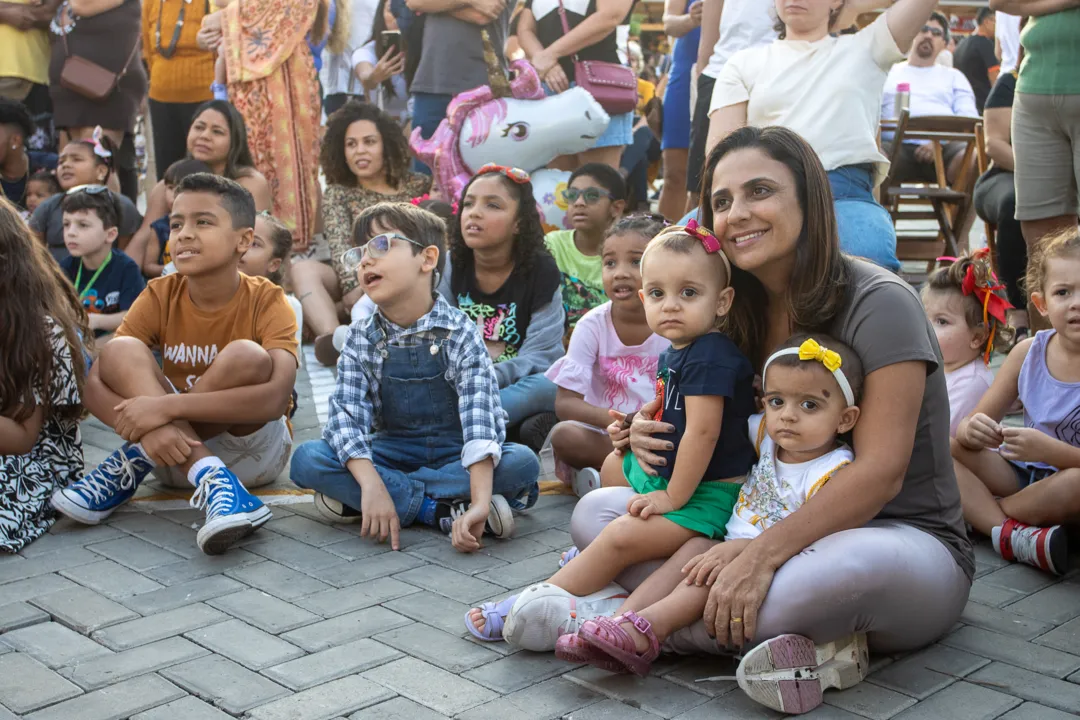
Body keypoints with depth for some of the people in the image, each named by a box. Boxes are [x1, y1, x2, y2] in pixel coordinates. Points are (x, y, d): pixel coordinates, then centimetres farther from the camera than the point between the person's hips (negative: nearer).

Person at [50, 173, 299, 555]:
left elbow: (277, 397, -31)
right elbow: (95, 383, -14)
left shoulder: (266, 301, -14)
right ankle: (212, 483, -32)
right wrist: (148, 428, -35)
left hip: (253, 449, -3)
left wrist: (166, 406, -36)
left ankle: (133, 463, -19)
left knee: (246, 356, -30)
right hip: (175, 449, 3)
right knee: (120, 353, -21)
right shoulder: (160, 295, -5)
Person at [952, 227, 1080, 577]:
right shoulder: (1028, 353, 0)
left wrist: (1050, 450, -32)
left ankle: (981, 510, -15)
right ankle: (1010, 532, -28)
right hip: (1021, 473, 5)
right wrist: (970, 431, -22)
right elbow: (977, 421, 1)